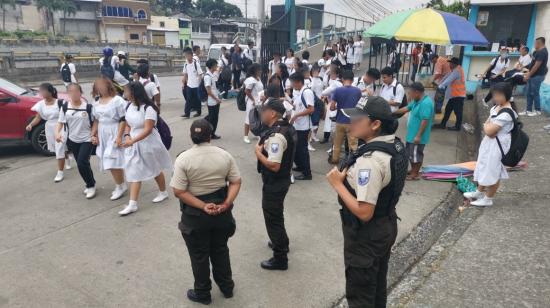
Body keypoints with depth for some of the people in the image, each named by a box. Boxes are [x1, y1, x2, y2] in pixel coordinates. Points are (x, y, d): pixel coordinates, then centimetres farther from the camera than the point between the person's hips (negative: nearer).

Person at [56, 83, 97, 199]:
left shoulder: (88, 107, -12)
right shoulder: (65, 107, -1)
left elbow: (94, 122, -7)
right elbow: (61, 122, 4)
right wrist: (57, 132, -12)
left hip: (87, 140, -4)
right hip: (72, 140, 5)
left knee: (82, 163, -15)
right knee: (81, 164, 13)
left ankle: (91, 186, 5)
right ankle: (90, 184, 31)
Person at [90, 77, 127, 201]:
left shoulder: (118, 100, -12)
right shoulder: (97, 103, 10)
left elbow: (123, 120, -15)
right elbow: (96, 120, 16)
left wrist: (119, 136, -20)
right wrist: (93, 135, 8)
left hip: (114, 135, -7)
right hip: (102, 136, 7)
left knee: (113, 162, -8)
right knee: (109, 163, 10)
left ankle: (120, 186, 8)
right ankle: (120, 185, 23)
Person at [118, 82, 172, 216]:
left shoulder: (148, 108, -21)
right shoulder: (129, 106, 2)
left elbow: (148, 130, -25)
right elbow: (127, 124, 10)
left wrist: (132, 141, -33)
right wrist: (127, 136, -9)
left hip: (148, 143, -6)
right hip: (133, 143, 6)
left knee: (155, 170, 13)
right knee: (134, 172, 4)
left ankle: (163, 192, 36)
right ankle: (132, 204, 7)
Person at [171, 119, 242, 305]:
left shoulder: (183, 159, -16)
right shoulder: (225, 155, -7)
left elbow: (179, 191, -19)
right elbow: (236, 182, -7)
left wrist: (203, 206, -18)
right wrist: (226, 203, -13)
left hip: (195, 215, -3)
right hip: (221, 212, 3)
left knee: (199, 255, 15)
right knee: (220, 250, 22)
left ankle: (202, 294, 33)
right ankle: (226, 287, 39)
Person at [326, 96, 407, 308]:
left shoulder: (369, 160, -31)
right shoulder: (396, 145, -1)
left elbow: (364, 212, -31)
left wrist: (337, 184, -23)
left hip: (366, 235, -9)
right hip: (386, 226, 9)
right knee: (377, 286, 28)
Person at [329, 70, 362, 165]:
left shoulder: (337, 90, -10)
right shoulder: (358, 91, -6)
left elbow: (332, 107, -8)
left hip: (340, 121, 1)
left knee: (337, 143, 18)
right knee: (353, 144, 7)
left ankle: (335, 159, 31)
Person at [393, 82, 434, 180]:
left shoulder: (426, 103, -24)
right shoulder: (417, 101, 7)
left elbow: (425, 121, -28)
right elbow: (407, 108, 20)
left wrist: (418, 136, -27)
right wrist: (393, 113, 21)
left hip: (417, 136, -10)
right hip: (412, 134, 10)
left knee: (416, 154, 3)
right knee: (411, 153, 19)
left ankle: (415, 174, 16)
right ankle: (413, 170, 33)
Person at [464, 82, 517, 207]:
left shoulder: (506, 114, -28)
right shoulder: (497, 107, 3)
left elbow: (489, 131, -28)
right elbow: (487, 124, 11)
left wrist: (486, 126, -7)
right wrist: (488, 127, -11)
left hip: (497, 144, -10)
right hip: (489, 142, 10)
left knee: (493, 171, 4)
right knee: (484, 167, 22)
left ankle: (488, 199, 19)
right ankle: (479, 192, 39)